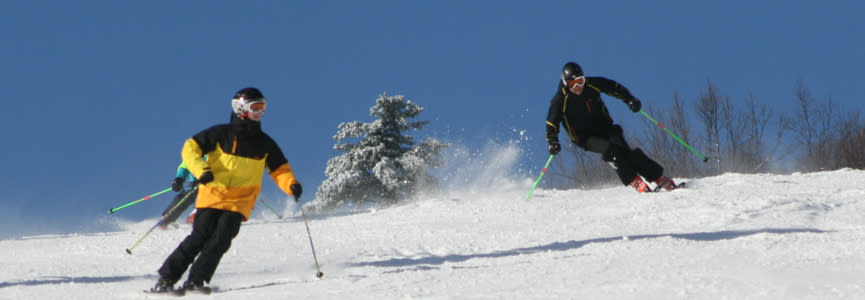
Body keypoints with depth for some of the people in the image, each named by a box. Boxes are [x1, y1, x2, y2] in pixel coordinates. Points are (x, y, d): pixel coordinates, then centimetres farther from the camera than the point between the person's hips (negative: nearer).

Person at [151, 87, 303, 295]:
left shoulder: (265, 143, 10)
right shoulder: (221, 134, 0)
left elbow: (279, 170, 13)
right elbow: (190, 148, -1)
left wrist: (291, 185, -8)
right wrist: (201, 170, -19)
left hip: (239, 202, 2)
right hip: (212, 196, -2)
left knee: (220, 242, -15)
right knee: (199, 238, -10)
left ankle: (195, 282, -12)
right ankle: (165, 279, -3)